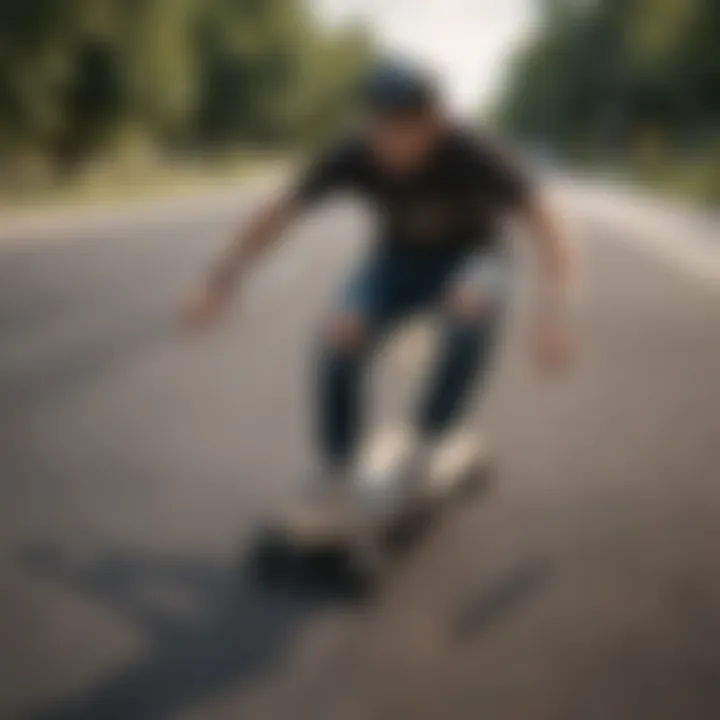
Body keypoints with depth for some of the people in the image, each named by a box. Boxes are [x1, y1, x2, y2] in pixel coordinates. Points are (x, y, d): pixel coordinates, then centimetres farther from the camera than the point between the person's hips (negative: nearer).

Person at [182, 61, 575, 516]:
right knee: (340, 338, -28)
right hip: (400, 260, 2)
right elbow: (278, 215, -15)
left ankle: (429, 436, -21)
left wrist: (553, 308, -54)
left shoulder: (470, 154, -32)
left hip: (468, 256, -2)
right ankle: (334, 470, -8)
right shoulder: (354, 155, -24)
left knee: (475, 304, -39)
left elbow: (544, 222, -38)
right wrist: (221, 282, -26)